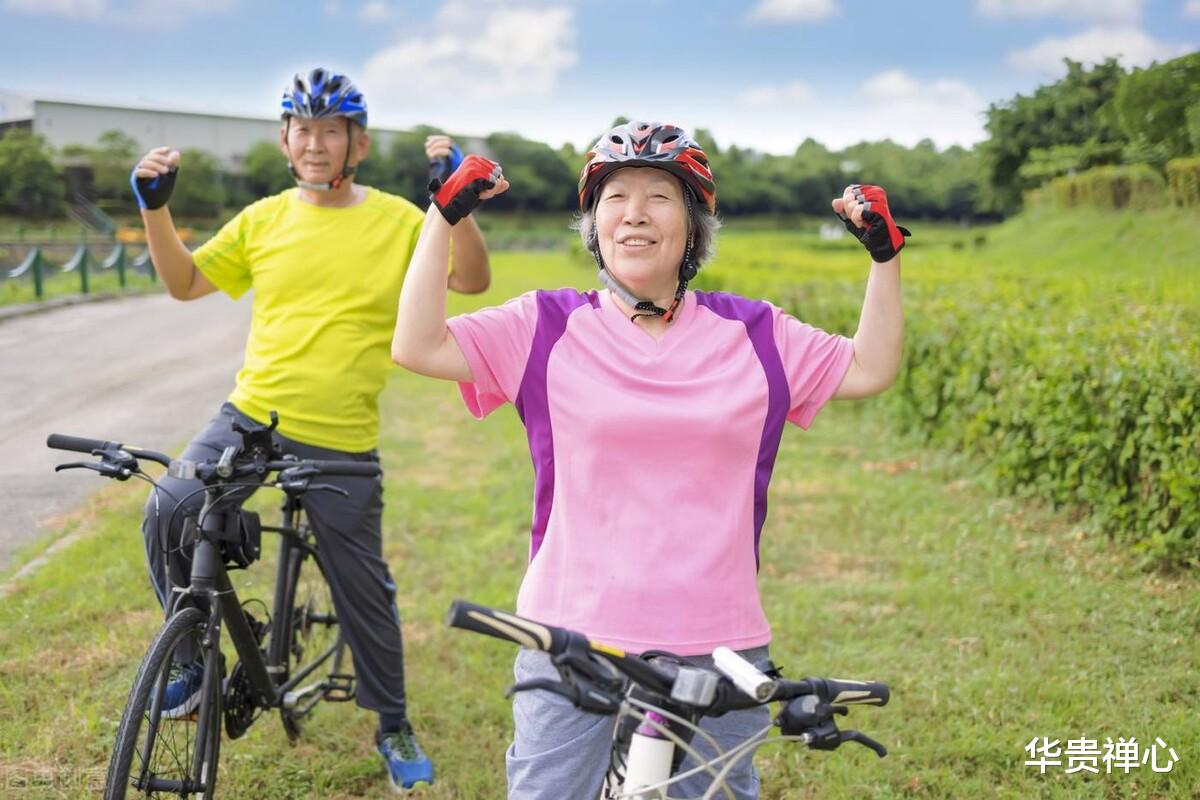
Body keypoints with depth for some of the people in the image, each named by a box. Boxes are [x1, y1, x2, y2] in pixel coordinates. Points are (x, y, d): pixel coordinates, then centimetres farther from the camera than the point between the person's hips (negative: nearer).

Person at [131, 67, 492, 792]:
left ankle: (394, 725, 30)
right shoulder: (265, 219, 5)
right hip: (250, 416, 2)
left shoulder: (397, 220, -1)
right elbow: (185, 282, 12)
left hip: (342, 445, -1)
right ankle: (192, 655, 5)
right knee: (168, 515, -21)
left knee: (364, 590, 8)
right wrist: (155, 208, -2)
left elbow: (472, 280, -8)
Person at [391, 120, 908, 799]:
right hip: (572, 641, -1)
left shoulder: (753, 334, 4)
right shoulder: (548, 328, 0)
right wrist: (445, 217, -7)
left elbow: (870, 371, 9)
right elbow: (417, 347, -6)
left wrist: (885, 255, 2)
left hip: (718, 648, 2)